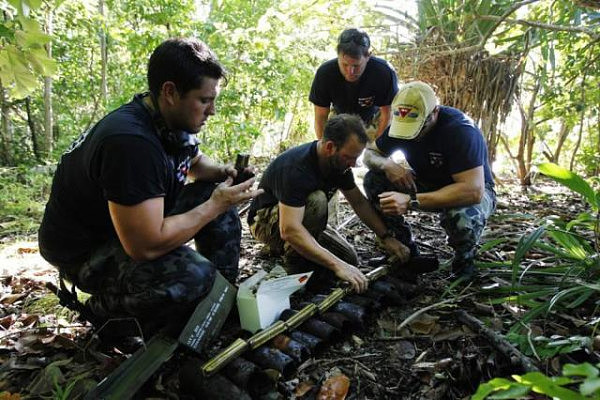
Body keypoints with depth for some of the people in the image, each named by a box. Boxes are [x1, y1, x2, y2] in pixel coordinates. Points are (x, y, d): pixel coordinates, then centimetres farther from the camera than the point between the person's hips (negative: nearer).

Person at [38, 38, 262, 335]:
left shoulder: (173, 121, -5)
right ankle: (104, 309, -3)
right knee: (194, 275, -32)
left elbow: (195, 162, 17)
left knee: (219, 202, -2)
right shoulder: (130, 142, -34)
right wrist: (214, 205, -25)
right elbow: (146, 245, -35)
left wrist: (223, 172, -7)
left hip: (142, 222, 9)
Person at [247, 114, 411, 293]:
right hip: (265, 220, -8)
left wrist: (386, 237, -6)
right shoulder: (295, 167, -34)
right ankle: (295, 260, -16)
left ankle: (283, 246, 10)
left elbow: (359, 202, 4)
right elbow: (289, 230, -42)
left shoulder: (339, 162, -8)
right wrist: (337, 265, -44)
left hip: (302, 218, 8)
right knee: (316, 200, -35)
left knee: (350, 259, -5)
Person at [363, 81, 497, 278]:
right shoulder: (401, 122, -12)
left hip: (474, 190, -5)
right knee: (373, 180, -17)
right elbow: (369, 153, -3)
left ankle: (464, 258, -4)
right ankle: (406, 248, -3)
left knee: (462, 218, -41)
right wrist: (386, 164, -29)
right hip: (427, 184, 5)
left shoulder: (461, 130, -31)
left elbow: (473, 191, -39)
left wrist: (411, 202, -46)